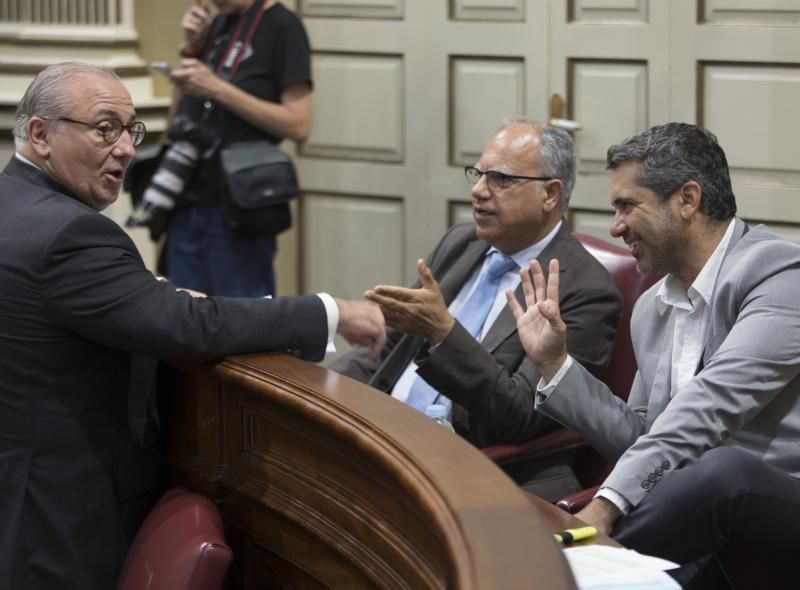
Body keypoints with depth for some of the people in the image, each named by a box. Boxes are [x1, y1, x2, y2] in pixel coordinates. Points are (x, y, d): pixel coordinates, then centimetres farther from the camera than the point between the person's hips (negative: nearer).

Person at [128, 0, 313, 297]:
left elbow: (298, 125, -14)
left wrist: (217, 88, -17)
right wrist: (192, 49, 3)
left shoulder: (281, 26, -7)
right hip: (188, 207, 7)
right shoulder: (216, 25, 14)